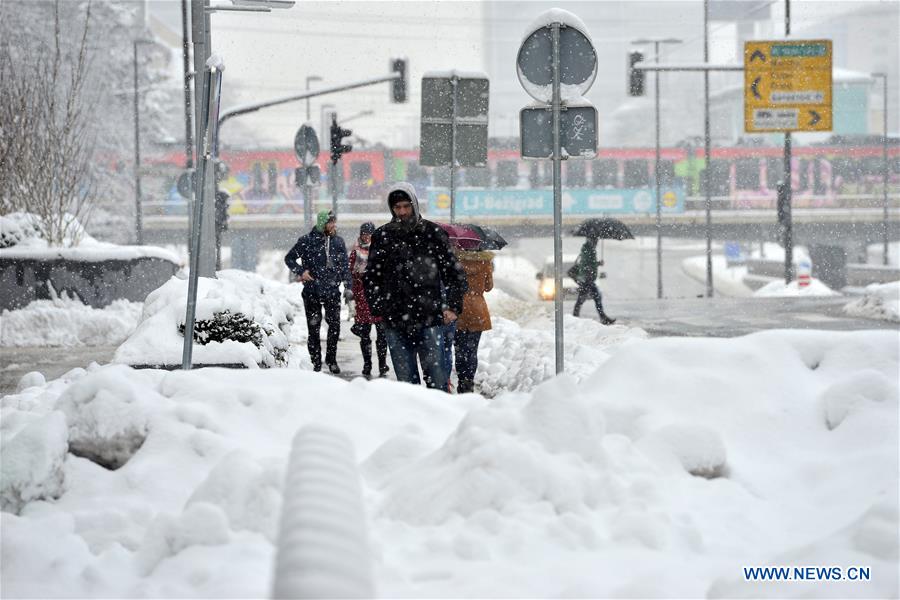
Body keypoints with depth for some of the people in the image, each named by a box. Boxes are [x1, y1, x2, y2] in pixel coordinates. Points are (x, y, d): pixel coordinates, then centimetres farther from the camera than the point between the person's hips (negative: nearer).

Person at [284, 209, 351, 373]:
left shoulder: (338, 242, 7)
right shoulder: (307, 241, -4)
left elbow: (344, 266, 11)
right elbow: (289, 258, 4)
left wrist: (347, 286, 2)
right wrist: (301, 271, -10)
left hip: (332, 291, 2)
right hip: (312, 291, -2)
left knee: (335, 325, -1)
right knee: (314, 327, 3)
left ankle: (331, 359, 14)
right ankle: (316, 362, 12)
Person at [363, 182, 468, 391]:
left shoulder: (432, 233, 5)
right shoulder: (382, 237, 9)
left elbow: (454, 272, 8)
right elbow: (371, 277, 17)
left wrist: (452, 306, -1)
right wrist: (378, 307, 6)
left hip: (430, 320, -2)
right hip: (395, 322, 2)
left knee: (436, 376, -5)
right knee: (405, 379, 3)